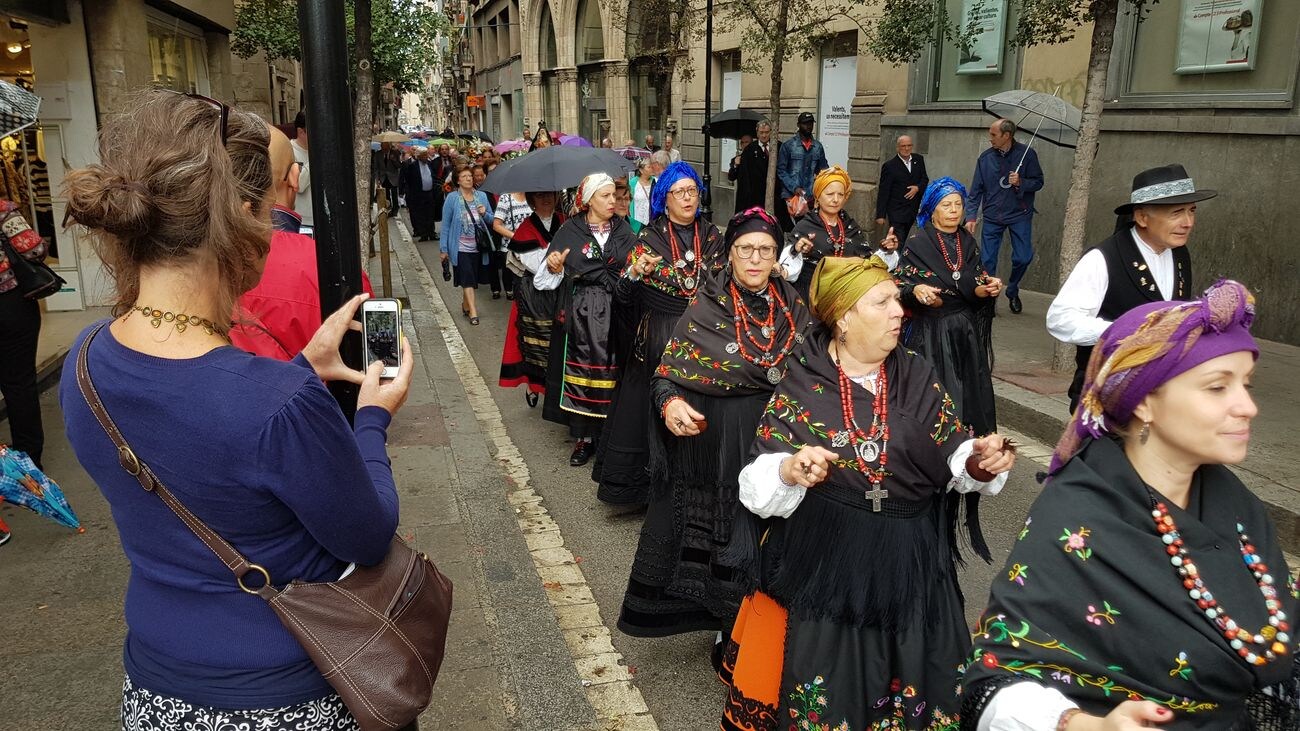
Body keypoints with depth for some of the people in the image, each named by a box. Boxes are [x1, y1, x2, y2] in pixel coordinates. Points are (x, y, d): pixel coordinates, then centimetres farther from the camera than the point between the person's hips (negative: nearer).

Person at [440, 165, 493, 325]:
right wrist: (444, 249, -4)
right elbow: (446, 224, -3)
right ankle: (473, 312, -6)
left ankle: (465, 304, 33)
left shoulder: (482, 196, 4)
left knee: (472, 279, 13)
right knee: (467, 279, -9)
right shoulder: (452, 198, -6)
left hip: (478, 247, 4)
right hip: (461, 247, -4)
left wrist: (485, 214, -11)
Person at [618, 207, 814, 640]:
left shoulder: (795, 309, 5)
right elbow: (666, 373, -6)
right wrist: (671, 403, -27)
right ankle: (730, 635, 25)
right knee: (722, 531, 5)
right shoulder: (706, 309, -5)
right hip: (718, 447, -2)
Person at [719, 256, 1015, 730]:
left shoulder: (919, 378, 3)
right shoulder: (800, 386, -7)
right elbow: (758, 485, -12)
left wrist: (979, 463, -17)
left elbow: (955, 458, 4)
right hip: (822, 568, -3)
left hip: (910, 569, 3)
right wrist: (790, 472, -32)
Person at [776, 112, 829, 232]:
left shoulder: (818, 146, 10)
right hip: (790, 196, -3)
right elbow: (781, 170, -3)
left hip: (810, 198, 3)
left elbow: (823, 169, 16)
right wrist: (794, 188, -13)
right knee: (788, 229, -2)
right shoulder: (788, 145, 0)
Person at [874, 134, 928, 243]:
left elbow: (925, 179, 15)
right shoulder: (889, 166, -9)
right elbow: (883, 192, -9)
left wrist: (918, 187, -10)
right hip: (897, 213, -5)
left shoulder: (918, 160, 7)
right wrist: (880, 215, -12)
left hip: (915, 211, 5)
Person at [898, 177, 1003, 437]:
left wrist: (987, 287, -11)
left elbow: (976, 285, 10)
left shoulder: (968, 242, 10)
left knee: (969, 390, 4)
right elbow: (901, 283, -8)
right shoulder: (917, 243, -6)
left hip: (966, 332, 5)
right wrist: (916, 290, -28)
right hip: (930, 331, -5)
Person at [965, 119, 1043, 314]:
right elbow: (976, 190, 3)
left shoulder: (1026, 153, -6)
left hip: (1020, 215, -1)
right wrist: (971, 216, -3)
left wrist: (1020, 182, -20)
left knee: (1023, 257, -3)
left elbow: (1038, 182, 0)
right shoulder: (985, 157, 0)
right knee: (987, 260, 0)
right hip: (992, 216, 2)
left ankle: (1012, 291, 24)